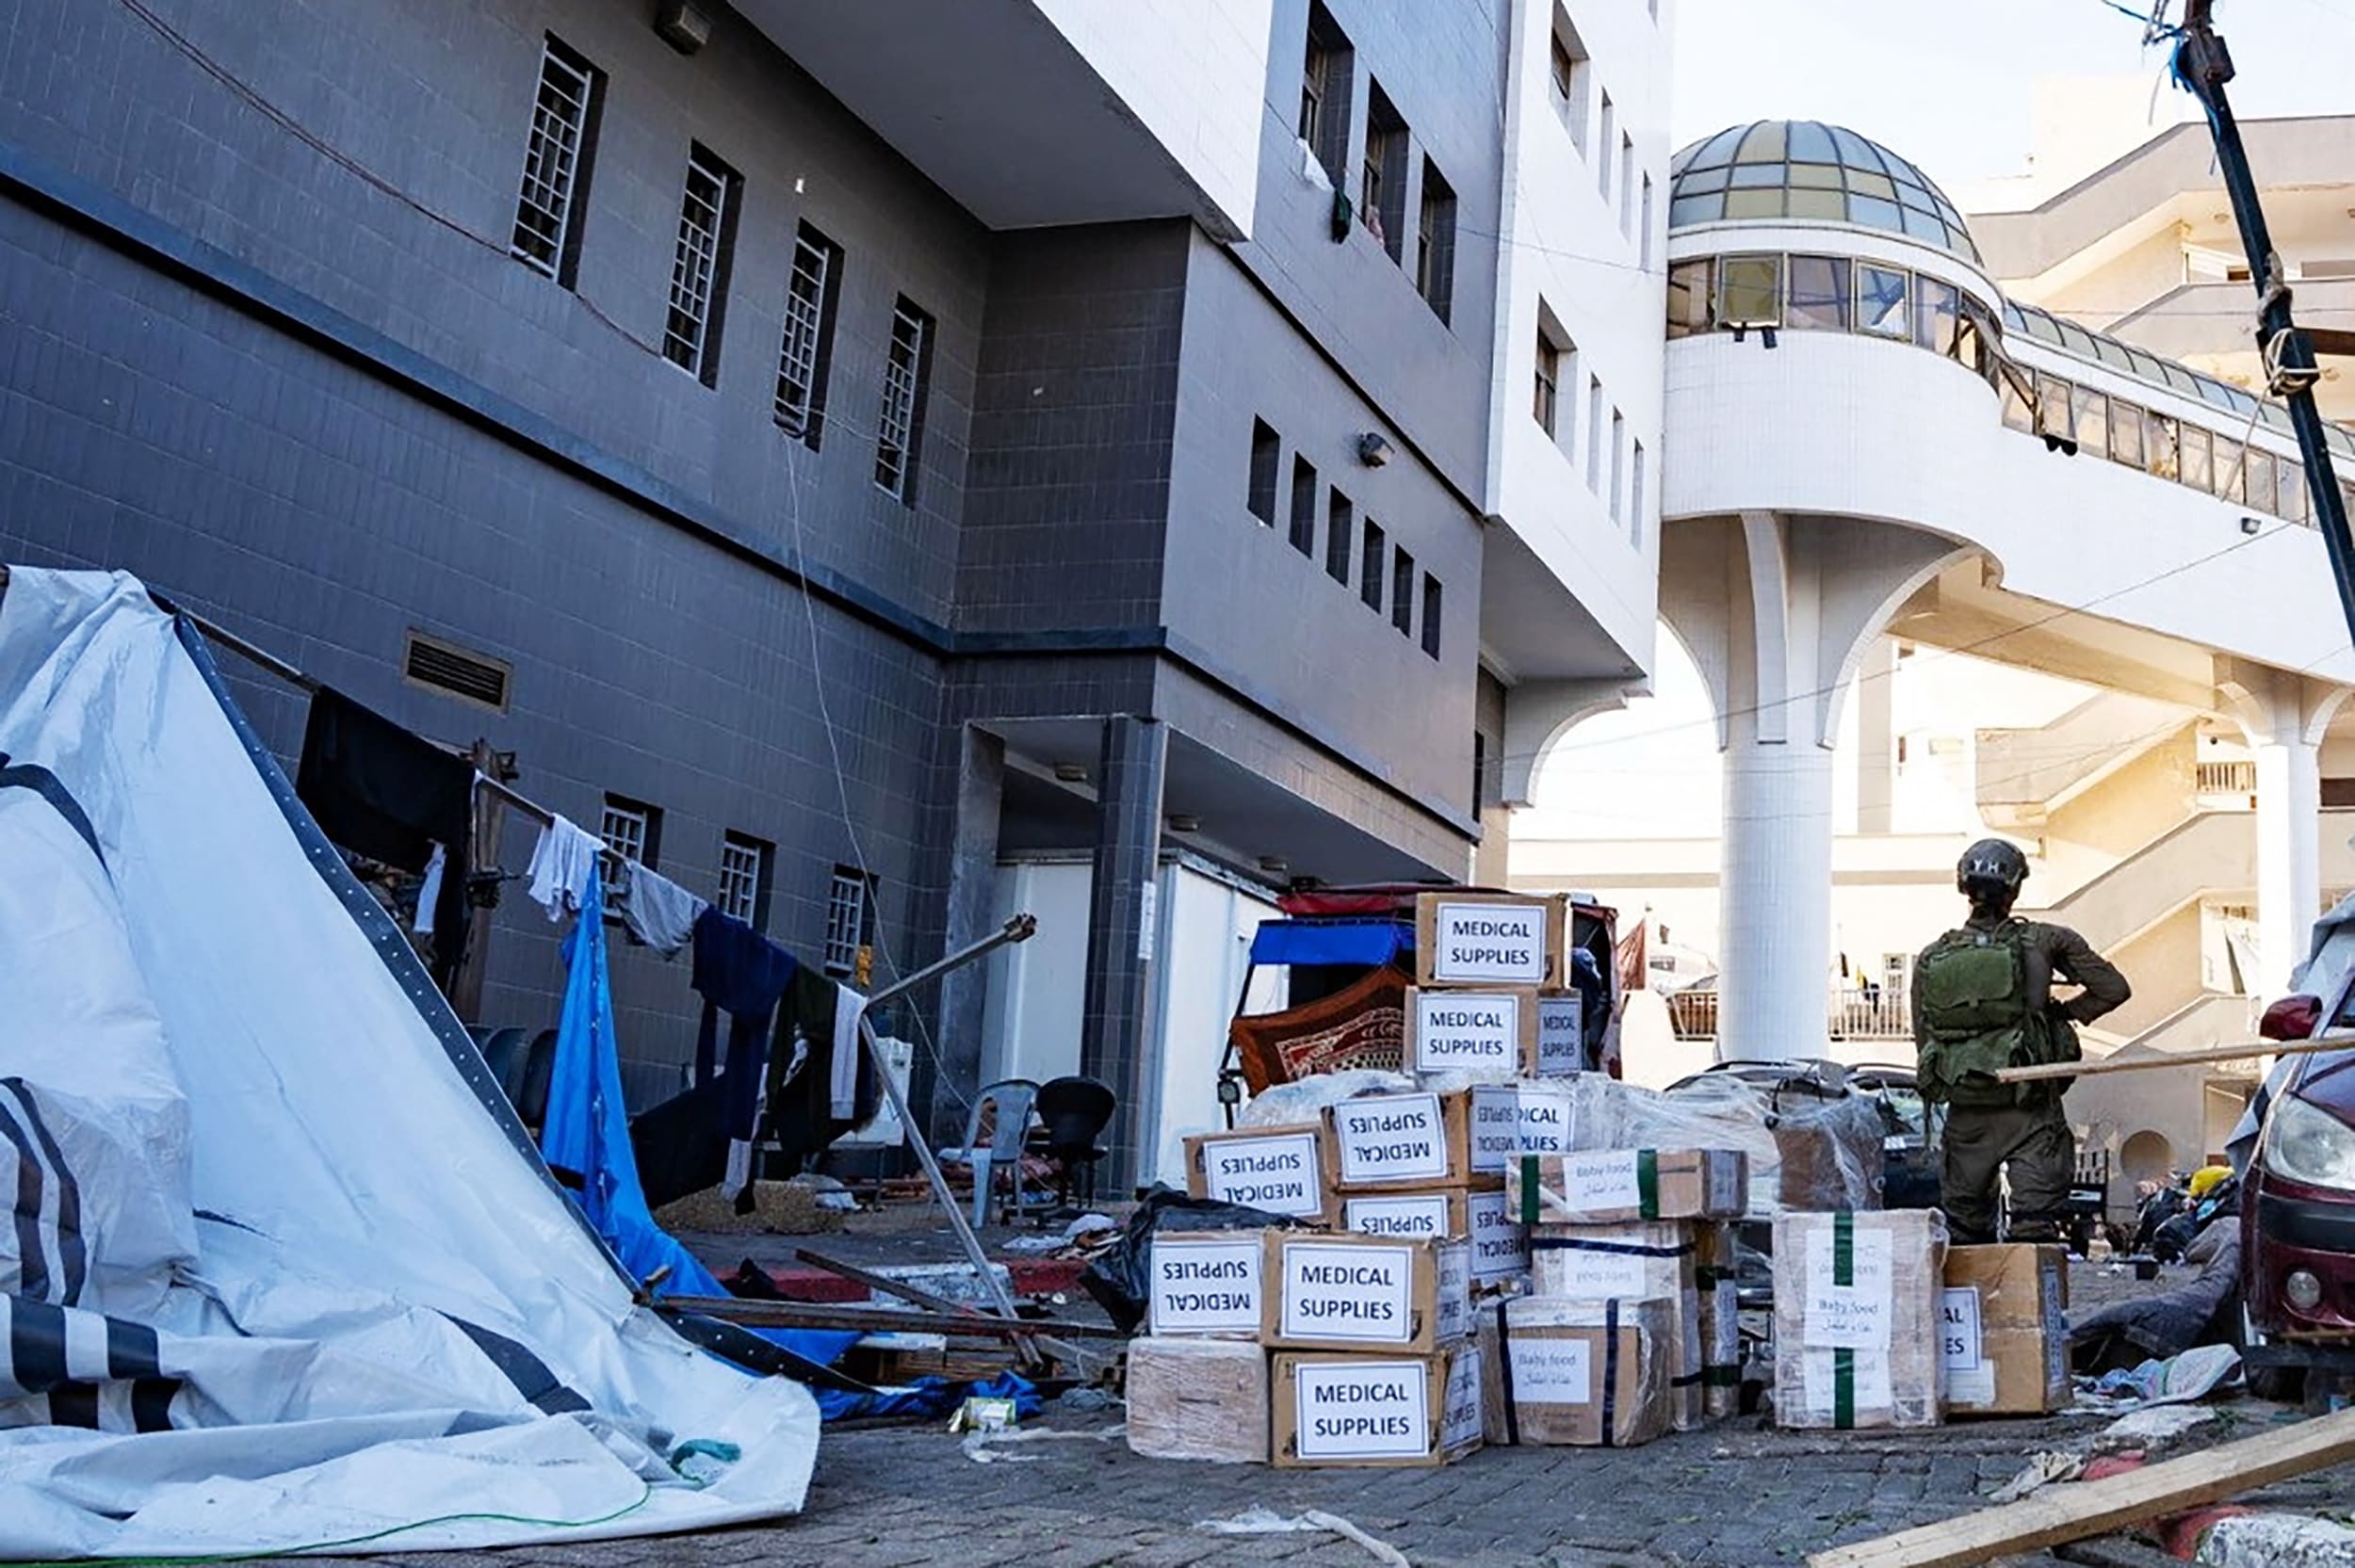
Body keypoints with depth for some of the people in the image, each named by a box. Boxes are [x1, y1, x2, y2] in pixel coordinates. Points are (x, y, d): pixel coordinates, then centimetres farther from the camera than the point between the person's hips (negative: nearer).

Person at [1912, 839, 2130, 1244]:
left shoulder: (1930, 959, 3)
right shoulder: (2043, 942, -4)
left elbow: (1923, 1044, 8)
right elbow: (2114, 989, -2)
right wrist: (2066, 1011, 12)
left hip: (1965, 1115, 3)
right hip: (2030, 1115, -2)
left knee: (1964, 1231, 12)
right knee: (2036, 1226, 0)